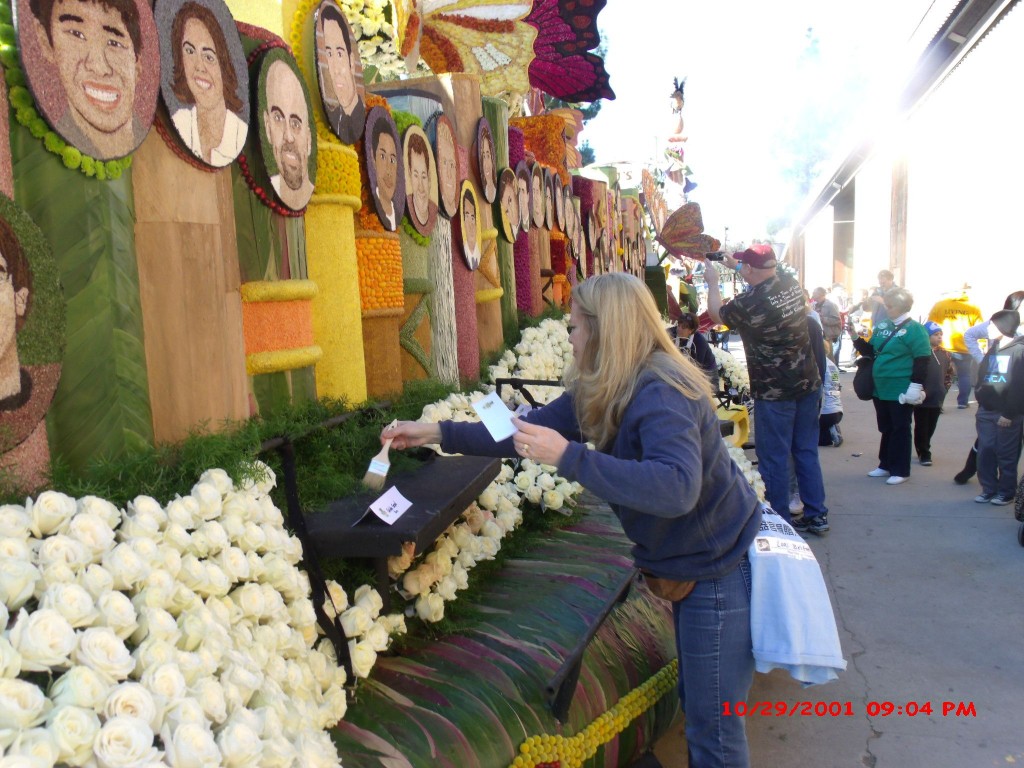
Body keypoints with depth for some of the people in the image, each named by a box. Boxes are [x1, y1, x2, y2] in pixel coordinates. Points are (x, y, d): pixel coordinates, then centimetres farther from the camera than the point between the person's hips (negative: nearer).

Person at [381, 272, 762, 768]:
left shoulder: (661, 393, -27)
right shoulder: (600, 391, 2)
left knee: (713, 726, 4)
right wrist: (436, 434, 4)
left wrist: (569, 457, -40)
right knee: (693, 703, 23)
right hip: (687, 564, 9)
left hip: (719, 569, -9)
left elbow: (676, 488, -40)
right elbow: (532, 430, 7)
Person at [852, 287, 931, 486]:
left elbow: (922, 361, -15)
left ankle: (900, 471, 10)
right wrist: (856, 338, 1)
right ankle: (886, 465, 26)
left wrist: (916, 386, -21)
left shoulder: (914, 329, -11)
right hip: (881, 388, 7)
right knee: (886, 428, 15)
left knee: (900, 430, 2)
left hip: (901, 390, -7)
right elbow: (870, 351, 17)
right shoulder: (882, 326, 9)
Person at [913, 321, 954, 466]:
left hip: (937, 399, 6)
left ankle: (923, 450, 30)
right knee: (921, 427, 3)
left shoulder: (944, 354, 8)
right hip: (922, 398, -6)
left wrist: (944, 389, 11)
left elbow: (949, 373, 20)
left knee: (930, 428, 15)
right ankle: (924, 454, 13)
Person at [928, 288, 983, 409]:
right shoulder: (974, 308, -2)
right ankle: (962, 402, 21)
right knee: (964, 376, 17)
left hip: (943, 349, 0)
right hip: (965, 349, 0)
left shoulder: (939, 304, 0)